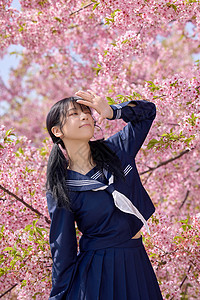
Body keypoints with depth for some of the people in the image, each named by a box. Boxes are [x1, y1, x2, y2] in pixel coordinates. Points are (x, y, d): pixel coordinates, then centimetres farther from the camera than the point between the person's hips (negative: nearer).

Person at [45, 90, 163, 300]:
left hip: (136, 263, 4)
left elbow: (147, 111, 10)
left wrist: (112, 111, -7)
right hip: (96, 273, -4)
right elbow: (62, 250, -4)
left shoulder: (115, 150, 1)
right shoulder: (60, 190, -8)